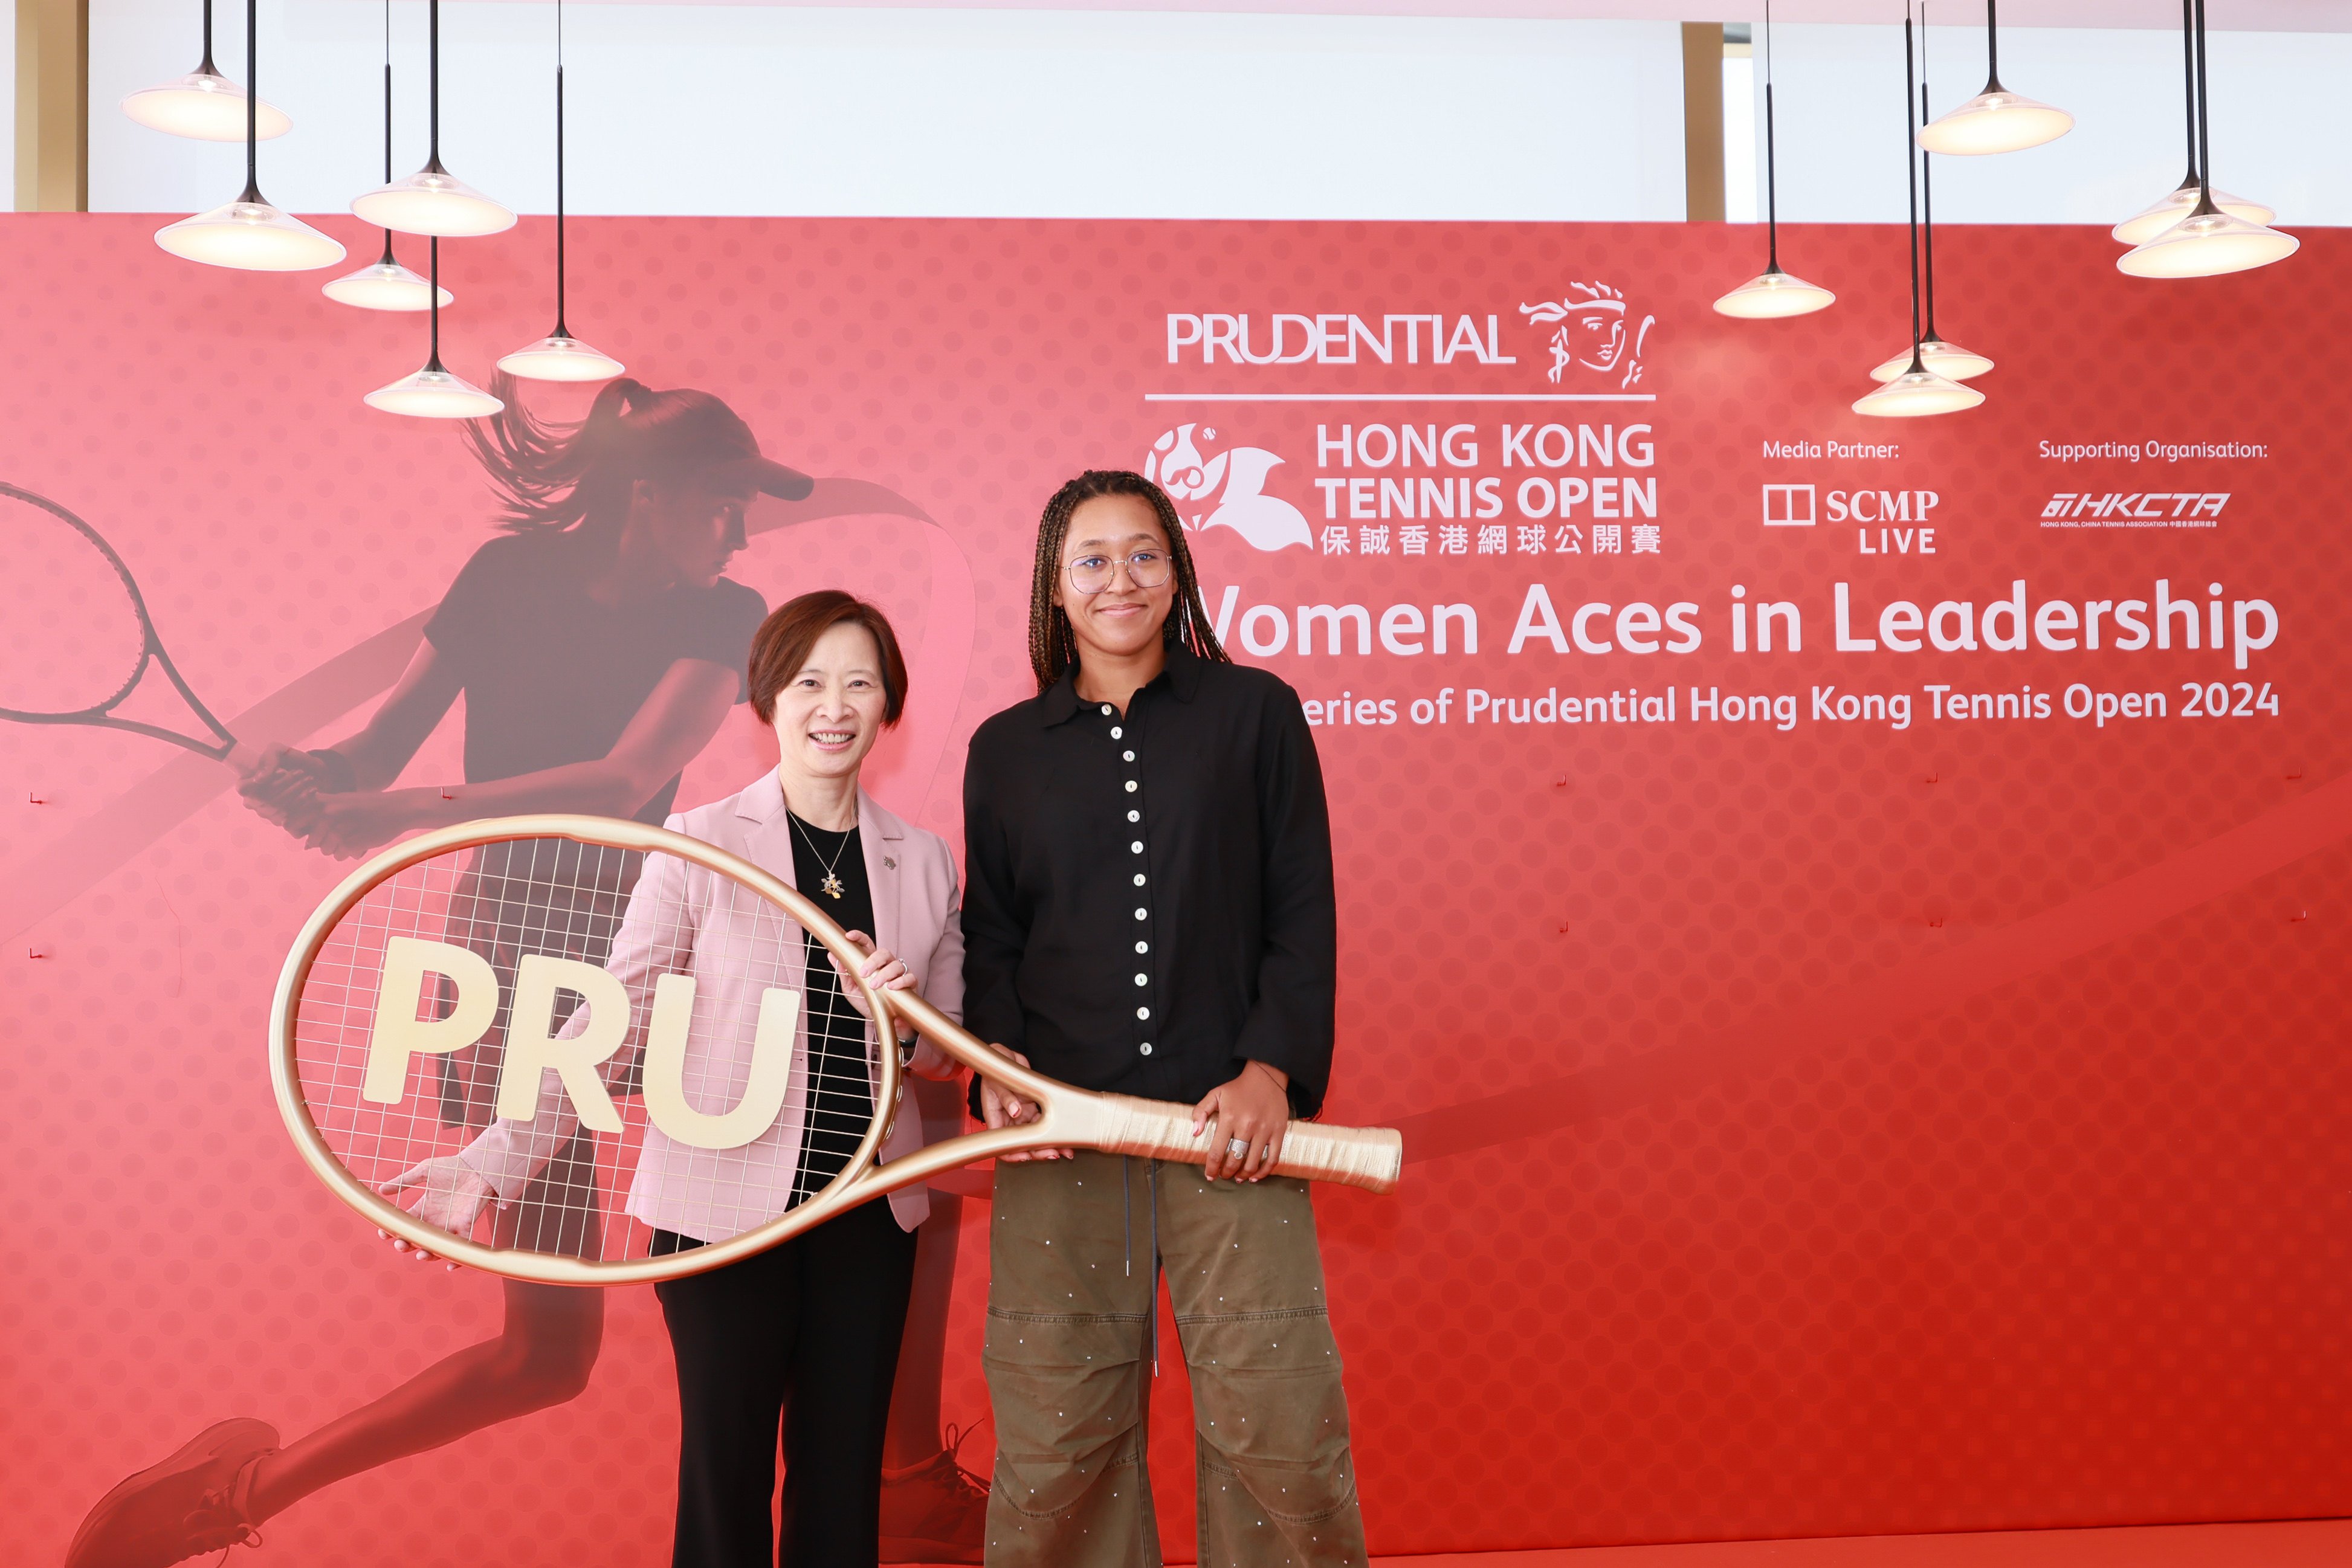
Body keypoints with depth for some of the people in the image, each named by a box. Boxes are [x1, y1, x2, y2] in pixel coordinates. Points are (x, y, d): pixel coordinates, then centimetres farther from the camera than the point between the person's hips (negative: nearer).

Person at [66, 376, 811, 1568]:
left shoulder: (724, 616, -5)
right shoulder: (511, 576, -2)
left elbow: (627, 783, -21)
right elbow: (384, 743, 0)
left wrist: (416, 813, -31)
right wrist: (309, 777, -24)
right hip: (513, 947, -3)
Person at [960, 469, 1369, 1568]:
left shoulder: (1255, 712, 7)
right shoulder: (1004, 749, 13)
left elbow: (1304, 913, 5)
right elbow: (990, 933, 15)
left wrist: (1271, 1072, -7)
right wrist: (998, 1060, -3)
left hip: (1233, 1117, -1)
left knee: (1279, 1434, -4)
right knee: (1056, 1440, 2)